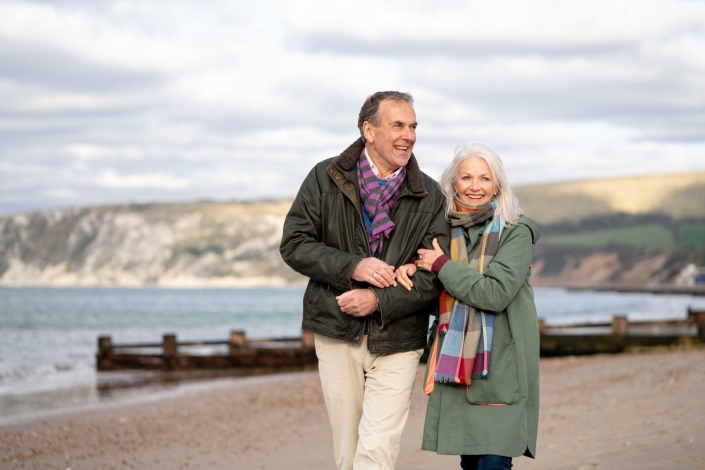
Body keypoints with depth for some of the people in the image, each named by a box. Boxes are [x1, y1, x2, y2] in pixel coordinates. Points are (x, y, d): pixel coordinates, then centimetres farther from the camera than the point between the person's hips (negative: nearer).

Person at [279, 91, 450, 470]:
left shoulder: (429, 196, 0)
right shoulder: (326, 179, 0)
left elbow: (436, 274, -5)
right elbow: (294, 244, -4)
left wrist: (380, 301, -17)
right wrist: (352, 266, -18)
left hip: (396, 341, -1)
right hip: (337, 335, 1)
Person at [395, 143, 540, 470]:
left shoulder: (515, 232, -7)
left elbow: (496, 293, -18)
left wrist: (442, 266, -12)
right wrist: (410, 271, -3)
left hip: (499, 363, -5)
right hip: (456, 363, 5)